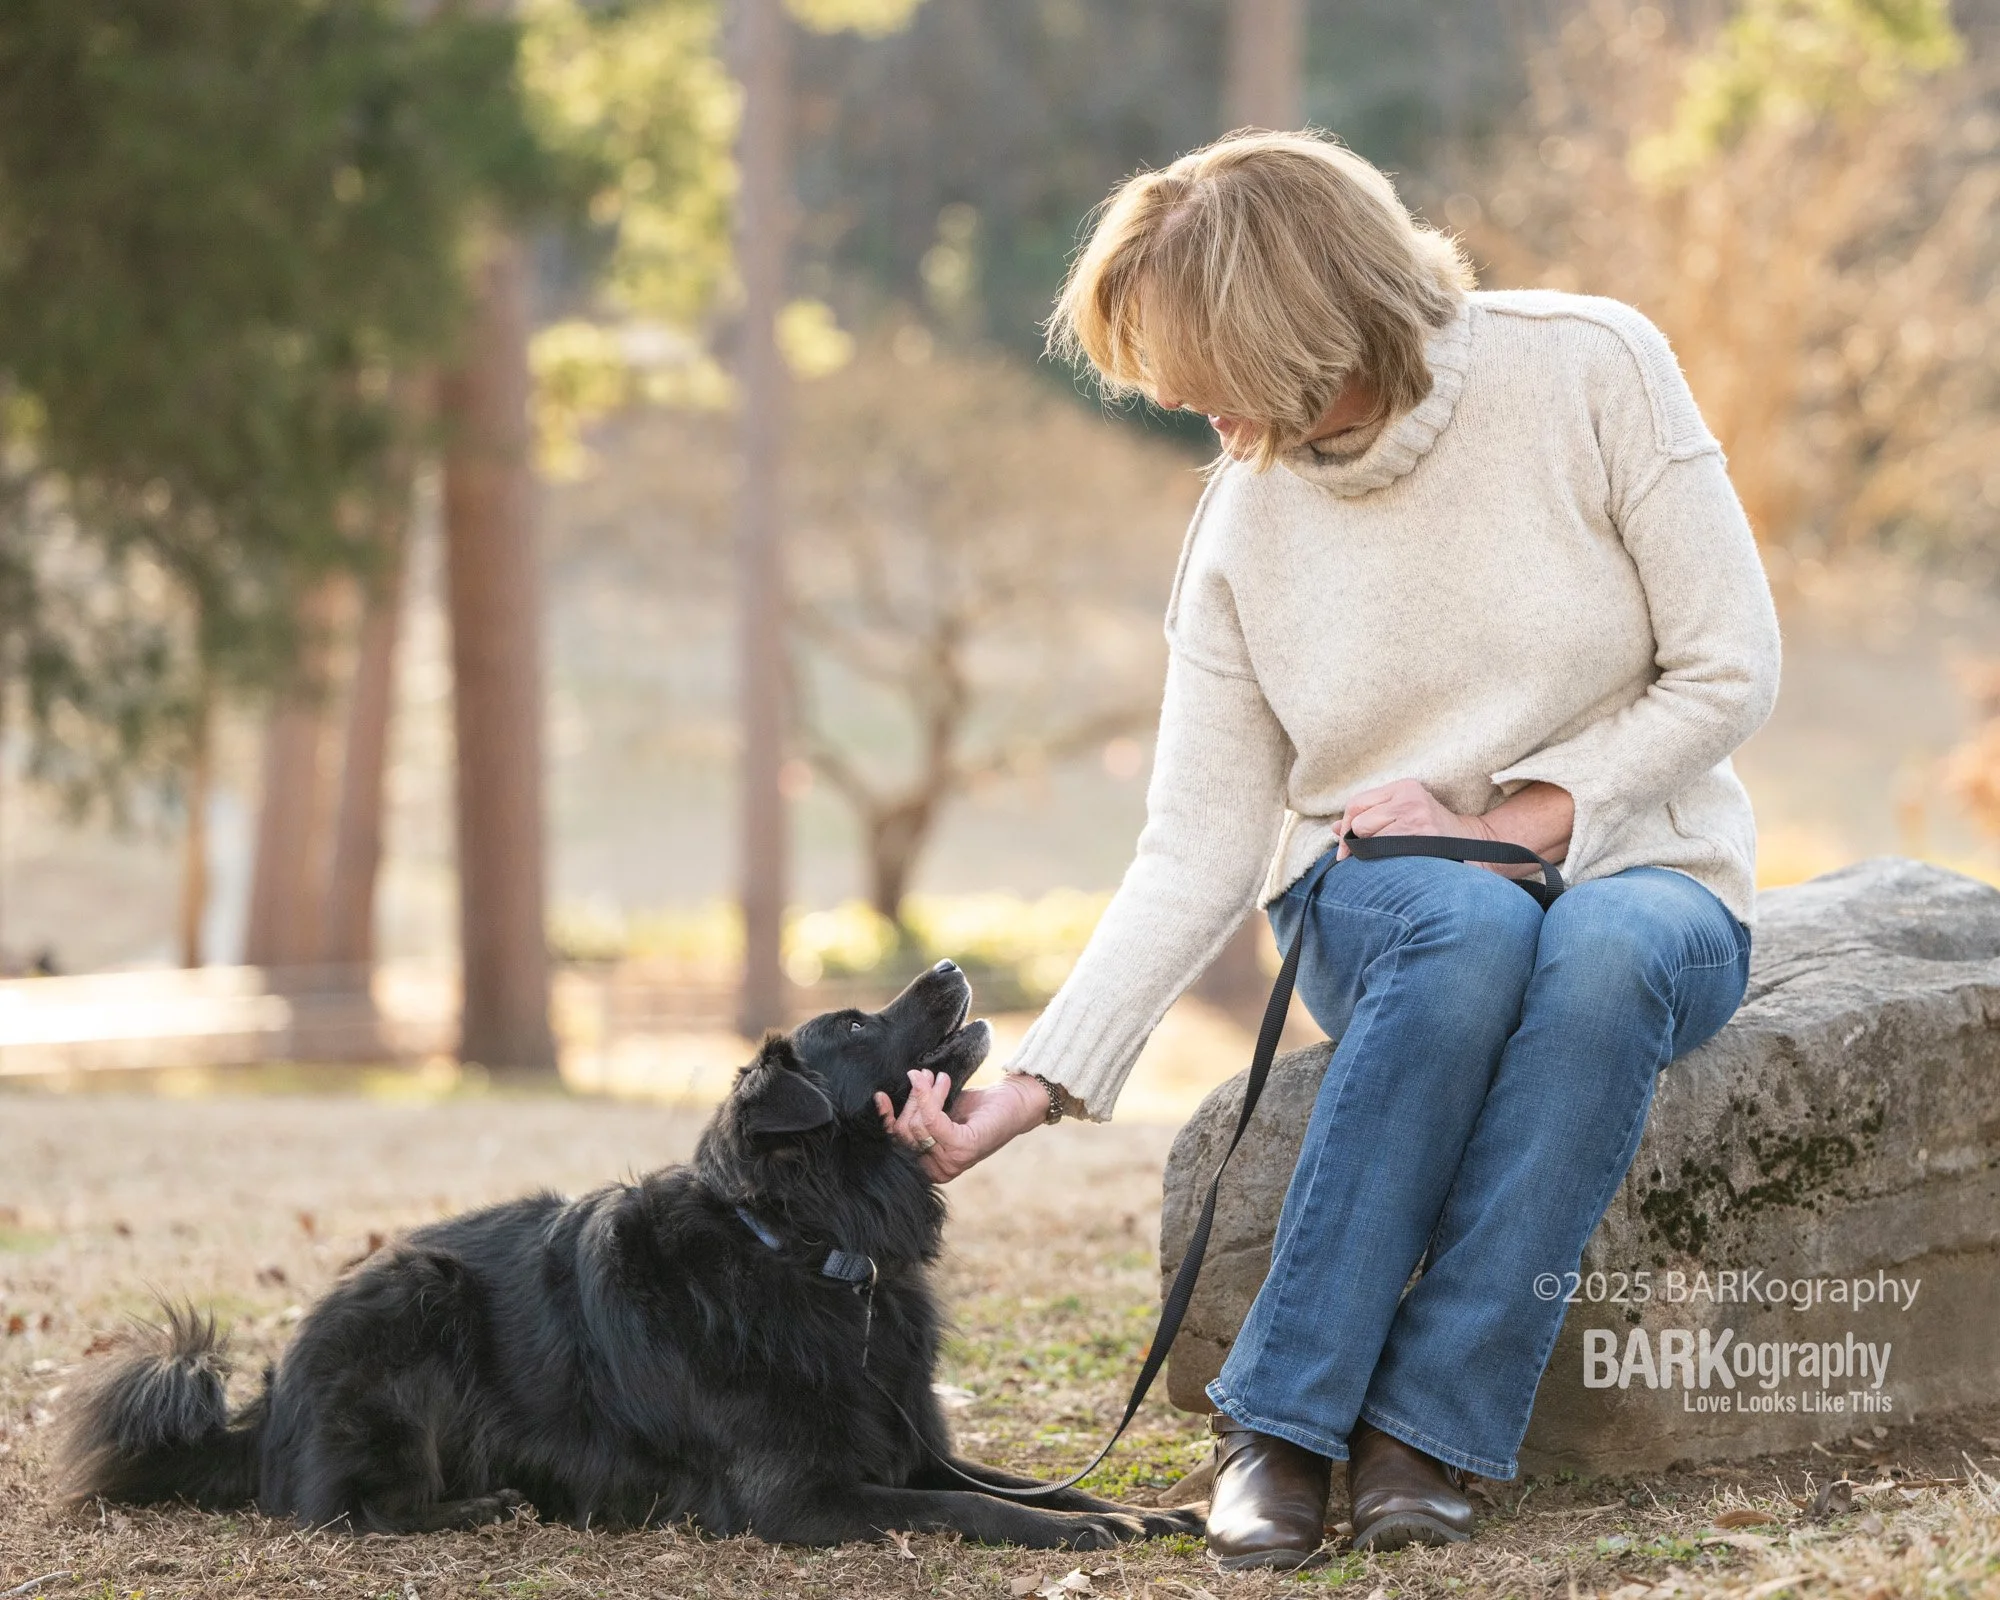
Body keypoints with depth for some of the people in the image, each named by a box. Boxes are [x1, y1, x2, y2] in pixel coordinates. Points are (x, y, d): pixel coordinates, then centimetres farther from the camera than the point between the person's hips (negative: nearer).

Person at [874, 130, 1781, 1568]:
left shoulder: (1590, 369, -10)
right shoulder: (1244, 521, -3)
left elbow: (1730, 670, -8)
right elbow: (1198, 856, -6)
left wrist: (1520, 813, -16)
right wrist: (1036, 1086, -16)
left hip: (1635, 868, -1)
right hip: (1379, 902, 1)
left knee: (1606, 952, -38)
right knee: (1471, 927, -37)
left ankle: (1428, 1427, -34)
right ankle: (1280, 1424, -34)